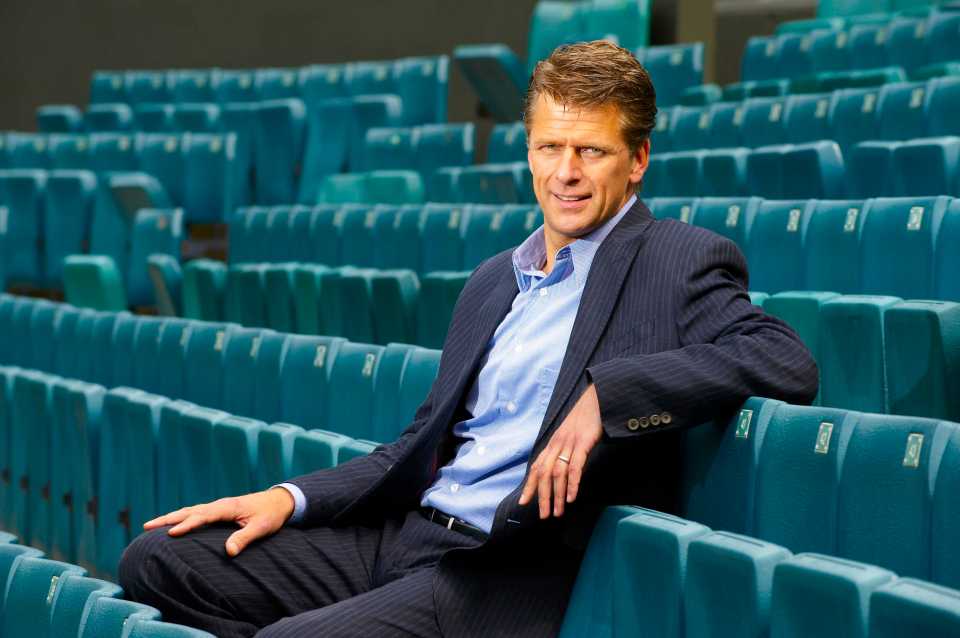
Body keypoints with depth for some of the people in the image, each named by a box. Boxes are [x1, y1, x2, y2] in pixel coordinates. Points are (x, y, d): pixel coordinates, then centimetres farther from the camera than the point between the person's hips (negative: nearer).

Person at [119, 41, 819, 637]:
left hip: (518, 575, -8)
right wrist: (291, 498, 9)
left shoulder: (682, 261, -2)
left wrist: (607, 393, -25)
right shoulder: (493, 280, 21)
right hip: (406, 531, 8)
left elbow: (788, 363, -18)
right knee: (158, 560, -2)